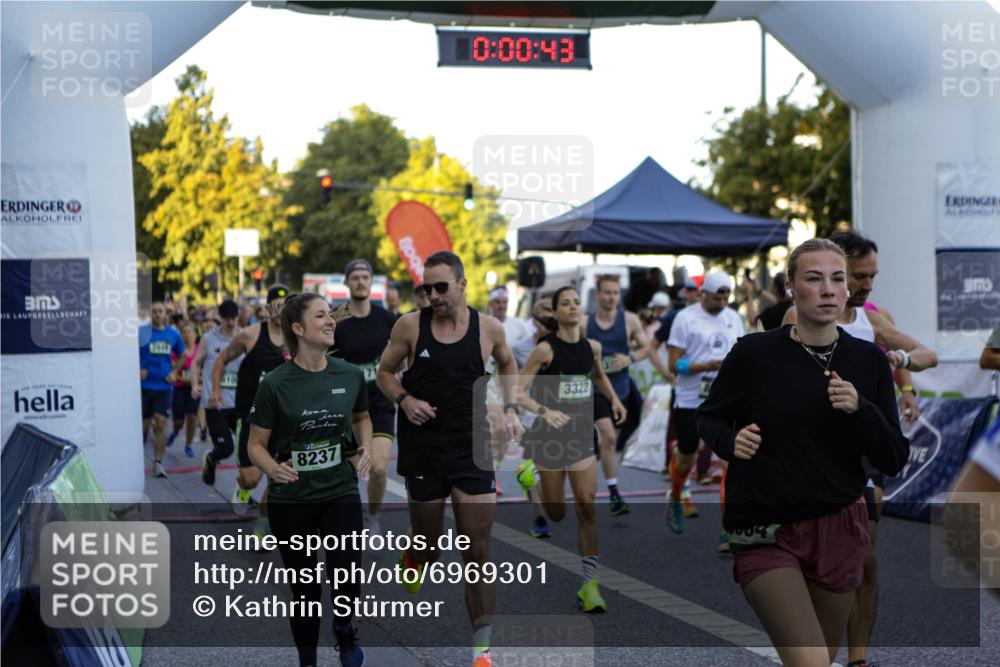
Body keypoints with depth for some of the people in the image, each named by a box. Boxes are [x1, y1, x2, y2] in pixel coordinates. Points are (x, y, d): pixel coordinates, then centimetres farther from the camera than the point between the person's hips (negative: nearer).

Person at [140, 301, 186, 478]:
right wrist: (137, 370, -13)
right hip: (144, 385, -1)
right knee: (144, 424, 8)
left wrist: (175, 372, 5)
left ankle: (158, 463, -2)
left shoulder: (173, 334, 4)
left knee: (161, 424, -7)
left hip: (164, 386, 1)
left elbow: (181, 356, 19)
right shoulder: (141, 332, -4)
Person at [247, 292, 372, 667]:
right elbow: (256, 444, -5)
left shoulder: (351, 376, -2)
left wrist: (365, 450, 1)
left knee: (348, 582, -11)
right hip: (291, 501, -2)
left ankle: (344, 629, 23)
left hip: (340, 493, 2)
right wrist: (272, 469, -25)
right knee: (304, 590, 8)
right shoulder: (275, 384, -12)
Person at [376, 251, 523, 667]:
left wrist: (510, 409, 5)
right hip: (423, 451, 0)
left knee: (477, 551, -2)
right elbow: (385, 372, 7)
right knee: (429, 547, 11)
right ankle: (411, 558, 50)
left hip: (472, 450, 0)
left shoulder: (489, 328, -2)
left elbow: (507, 365, 18)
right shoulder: (410, 326, -5)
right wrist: (404, 399, -12)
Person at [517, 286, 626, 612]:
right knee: (556, 512, 3)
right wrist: (544, 411, -26)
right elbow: (518, 390, -11)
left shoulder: (592, 347, 3)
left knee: (587, 504, -8)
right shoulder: (545, 349, -11)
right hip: (551, 434, -3)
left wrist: (614, 399, 9)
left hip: (582, 432, 3)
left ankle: (589, 583, -4)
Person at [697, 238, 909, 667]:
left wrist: (860, 409, -17)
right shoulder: (754, 353, -8)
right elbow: (708, 418, 8)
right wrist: (730, 441, -14)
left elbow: (894, 461, 0)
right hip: (765, 532, -4)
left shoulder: (869, 361, 1)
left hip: (840, 530, 4)